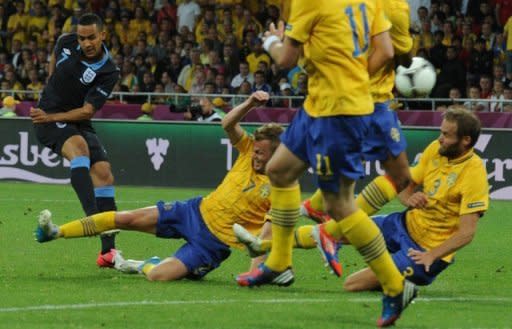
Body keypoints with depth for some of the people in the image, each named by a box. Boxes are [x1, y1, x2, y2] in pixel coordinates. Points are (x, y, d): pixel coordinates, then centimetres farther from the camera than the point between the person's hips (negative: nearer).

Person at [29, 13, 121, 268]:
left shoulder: (108, 72, -14)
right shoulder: (66, 43, -7)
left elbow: (87, 111, -18)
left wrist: (52, 116, -26)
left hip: (77, 122, 2)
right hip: (47, 117, -2)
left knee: (104, 174, -13)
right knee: (79, 147, -32)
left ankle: (108, 251, -9)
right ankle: (92, 217, -51)